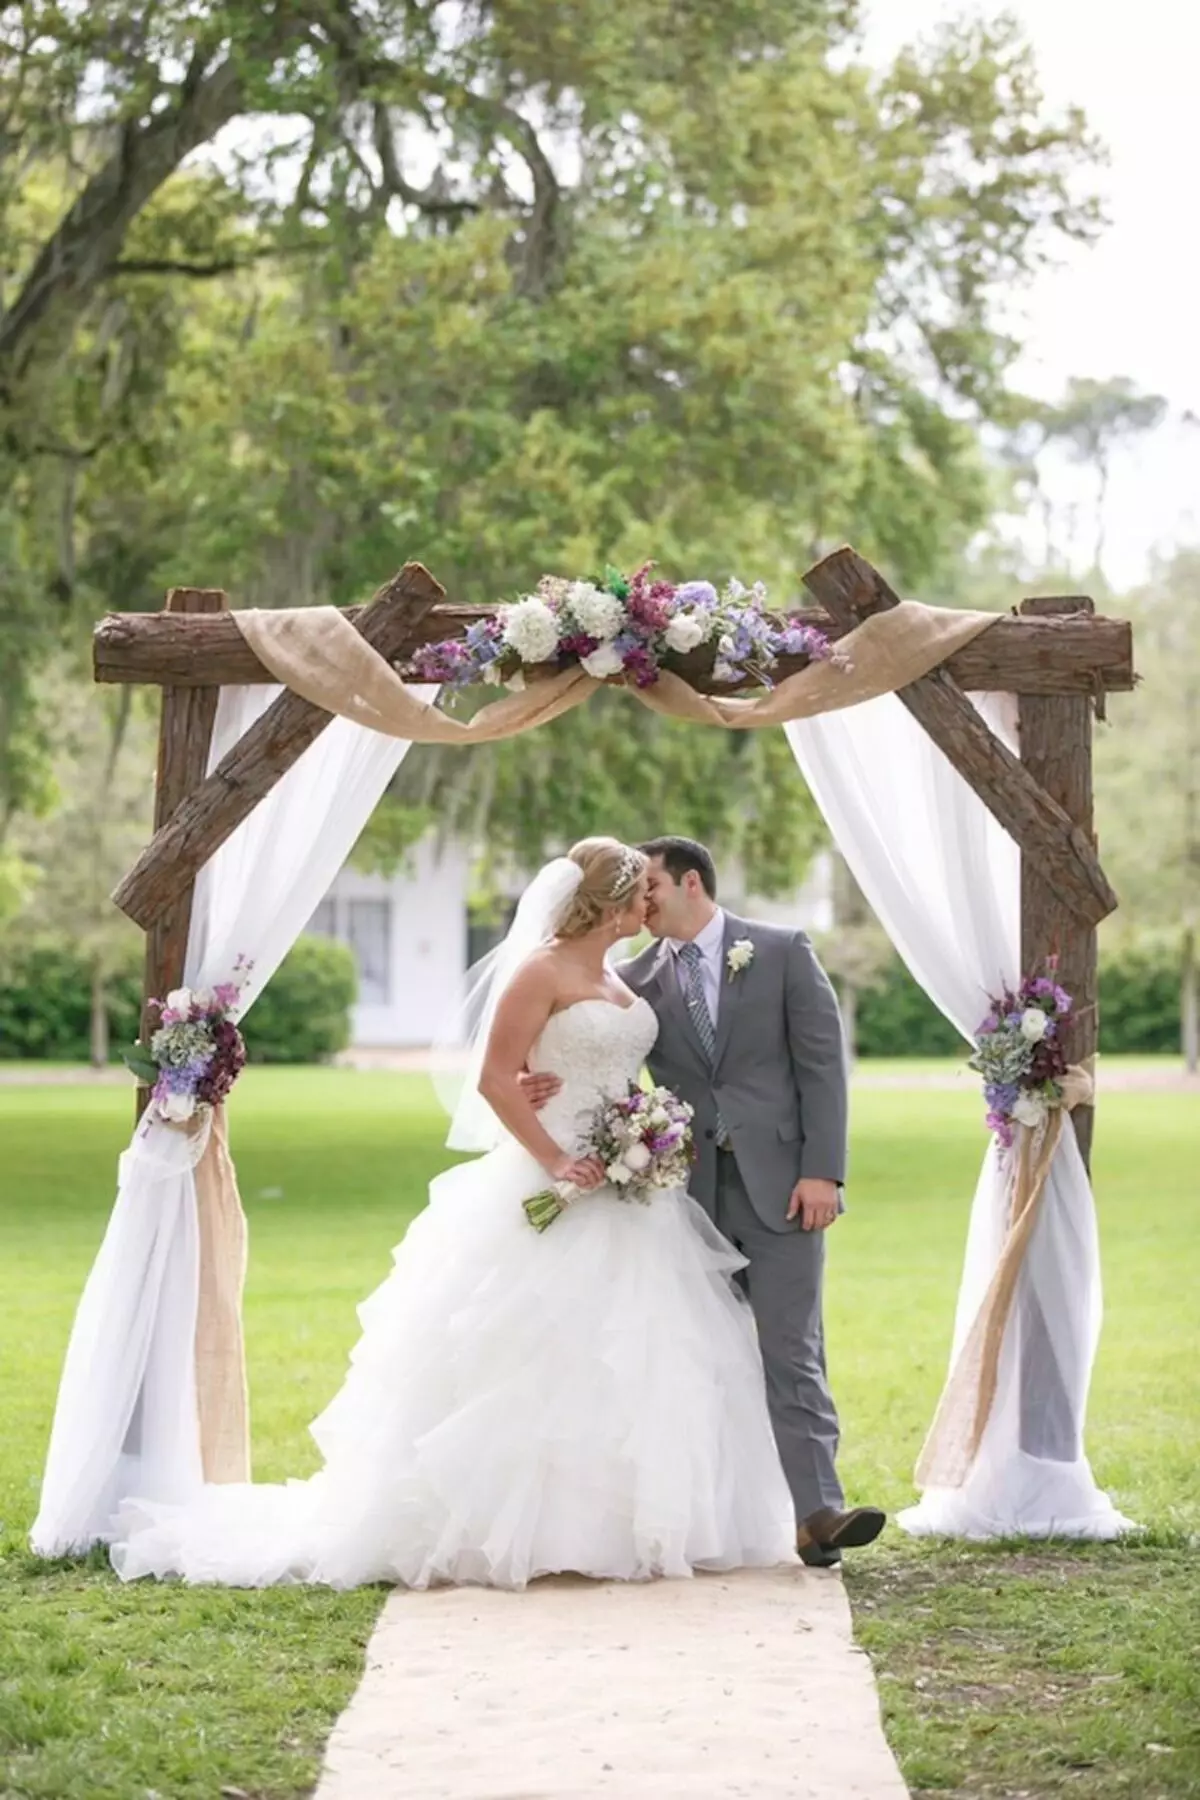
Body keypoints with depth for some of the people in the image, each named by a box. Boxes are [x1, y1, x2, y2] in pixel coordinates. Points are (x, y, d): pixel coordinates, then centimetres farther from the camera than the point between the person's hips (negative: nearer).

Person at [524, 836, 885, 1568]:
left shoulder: (783, 952, 2)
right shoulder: (638, 978, 10)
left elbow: (822, 1062, -2)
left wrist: (823, 1171, -10)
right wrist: (548, 1086, -19)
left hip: (779, 1184, -3)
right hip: (690, 1191, 3)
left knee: (793, 1352, -8)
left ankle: (818, 1513, -11)